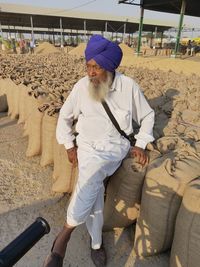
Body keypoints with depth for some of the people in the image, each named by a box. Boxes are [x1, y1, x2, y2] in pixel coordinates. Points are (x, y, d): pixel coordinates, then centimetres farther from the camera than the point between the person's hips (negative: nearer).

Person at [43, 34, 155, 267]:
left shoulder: (129, 86, -5)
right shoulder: (81, 86, -4)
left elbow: (147, 116, 7)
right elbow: (64, 116, 9)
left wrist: (140, 144, -3)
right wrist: (69, 145, 1)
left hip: (116, 148, 0)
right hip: (88, 146, 1)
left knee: (90, 179, -24)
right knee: (92, 186, -23)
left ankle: (65, 233, 0)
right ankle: (96, 242, 2)